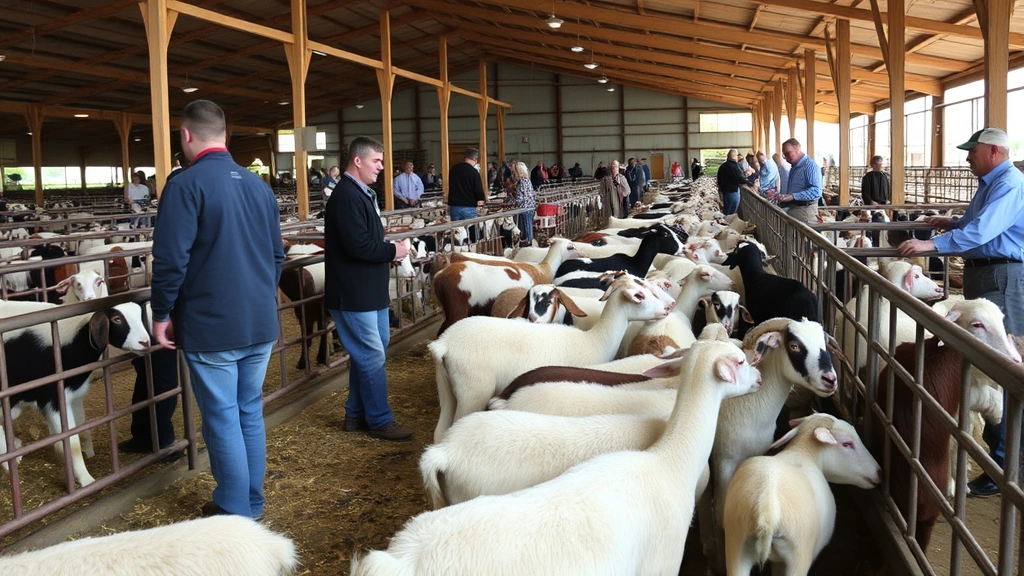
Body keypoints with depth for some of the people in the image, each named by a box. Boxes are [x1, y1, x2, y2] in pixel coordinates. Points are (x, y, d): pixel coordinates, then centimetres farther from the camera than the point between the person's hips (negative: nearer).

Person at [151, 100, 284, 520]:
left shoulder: (185, 186, -13)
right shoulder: (258, 185, 8)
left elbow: (171, 260, -17)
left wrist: (162, 314, -5)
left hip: (210, 328, -6)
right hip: (261, 324, 6)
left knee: (222, 420, 5)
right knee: (250, 413, 16)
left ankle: (235, 512, 16)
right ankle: (252, 502, 26)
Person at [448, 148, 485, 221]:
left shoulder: (453, 169, 6)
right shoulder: (473, 171, -13)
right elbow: (479, 189, -9)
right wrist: (481, 199, 9)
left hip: (454, 206, 5)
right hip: (468, 207, -5)